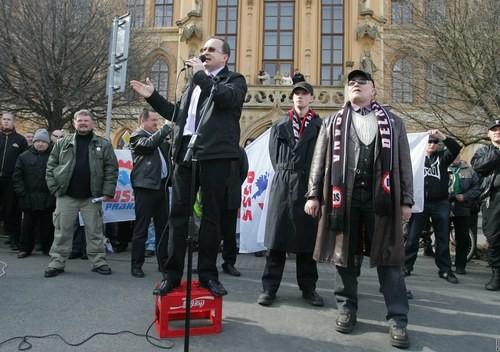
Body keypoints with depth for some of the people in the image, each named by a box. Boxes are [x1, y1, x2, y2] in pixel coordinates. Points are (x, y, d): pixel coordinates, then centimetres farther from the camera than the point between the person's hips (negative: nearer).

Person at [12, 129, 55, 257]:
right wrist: (21, 192, -3)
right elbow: (17, 176, 5)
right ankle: (25, 248, 21)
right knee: (27, 225, 9)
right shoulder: (24, 157, 6)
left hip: (48, 199, -1)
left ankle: (48, 248, 18)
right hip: (29, 198, 1)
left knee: (47, 225, 6)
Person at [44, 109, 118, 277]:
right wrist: (54, 187, -2)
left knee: (95, 231, 6)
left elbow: (111, 169, 0)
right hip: (66, 195, 1)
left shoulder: (103, 145, 3)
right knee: (62, 231, 6)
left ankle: (99, 262, 16)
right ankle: (57, 262, 16)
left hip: (92, 197, -1)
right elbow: (51, 166, 8)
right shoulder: (63, 143, 7)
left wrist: (108, 191, -7)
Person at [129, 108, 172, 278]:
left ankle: (163, 262, 18)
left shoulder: (159, 137, 21)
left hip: (162, 186, 7)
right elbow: (149, 144, -20)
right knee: (141, 228, -2)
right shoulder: (137, 136, 0)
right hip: (146, 187, -7)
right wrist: (167, 127, -14)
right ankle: (136, 265, 6)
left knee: (163, 226, 10)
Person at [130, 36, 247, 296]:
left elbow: (226, 98, -17)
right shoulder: (195, 81, 25)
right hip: (186, 153, 6)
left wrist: (201, 74, -8)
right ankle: (173, 274, 12)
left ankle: (208, 274, 11)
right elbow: (178, 114, 28)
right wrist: (152, 97, 22)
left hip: (215, 156, -5)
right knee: (178, 214, 5)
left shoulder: (234, 80, 7)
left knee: (212, 216, 1)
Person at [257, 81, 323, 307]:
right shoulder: (279, 126, 13)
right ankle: (269, 287, 6)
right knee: (276, 236, 1)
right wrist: (284, 173, 3)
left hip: (308, 185, -1)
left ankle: (308, 287, 15)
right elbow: (274, 155, 12)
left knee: (307, 236, 4)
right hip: (282, 184, 1)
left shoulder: (319, 126, 8)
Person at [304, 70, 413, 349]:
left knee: (388, 259, 1)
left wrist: (406, 200, 3)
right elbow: (320, 161, 9)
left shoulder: (393, 122, 14)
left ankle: (398, 319, 8)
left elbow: (404, 164, 10)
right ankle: (347, 308, 21)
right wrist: (314, 195, 1)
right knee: (345, 255, 7)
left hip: (381, 198, 0)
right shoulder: (333, 122, 15)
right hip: (343, 197, 1)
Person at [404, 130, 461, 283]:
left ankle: (445, 270, 16)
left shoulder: (442, 157, 8)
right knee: (412, 237, 0)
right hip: (420, 202, -1)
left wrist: (442, 136, -22)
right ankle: (407, 266, 8)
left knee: (443, 239, 7)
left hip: (440, 204, 1)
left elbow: (456, 149, -9)